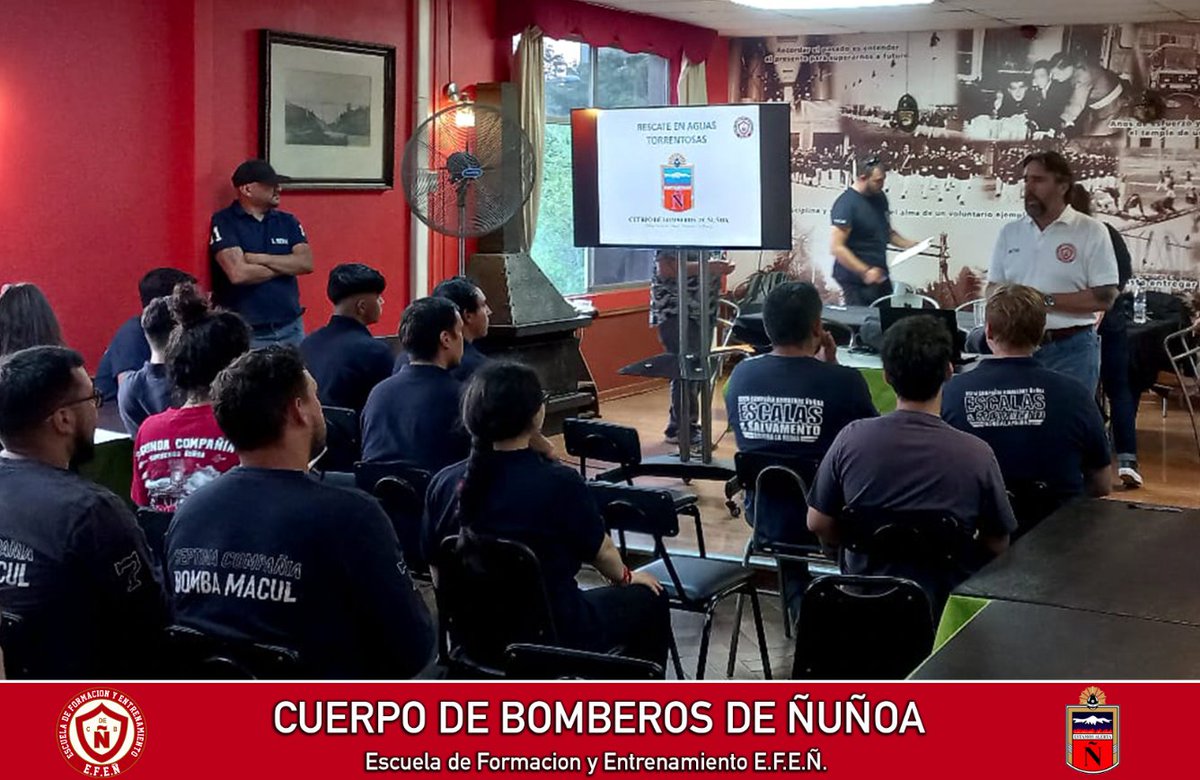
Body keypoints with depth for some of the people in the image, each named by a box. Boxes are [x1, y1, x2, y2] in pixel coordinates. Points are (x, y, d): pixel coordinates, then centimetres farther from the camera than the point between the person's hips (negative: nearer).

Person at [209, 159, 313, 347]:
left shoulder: (287, 221, 10)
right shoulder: (224, 222, -4)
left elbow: (306, 263, -2)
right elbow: (238, 274, -17)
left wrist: (261, 259, -12)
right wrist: (286, 265, -3)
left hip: (290, 329, 4)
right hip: (246, 333, -4)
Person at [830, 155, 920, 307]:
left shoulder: (880, 197, 8)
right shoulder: (846, 204, -17)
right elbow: (837, 248, -21)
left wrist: (906, 244, 5)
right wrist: (865, 271, -26)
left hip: (879, 276, 8)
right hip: (856, 281, -8)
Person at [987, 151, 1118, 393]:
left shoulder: (1090, 232, -2)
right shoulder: (1010, 232, 11)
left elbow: (1104, 297, -8)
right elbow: (992, 290, 14)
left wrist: (1046, 300, -14)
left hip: (1071, 349, -4)